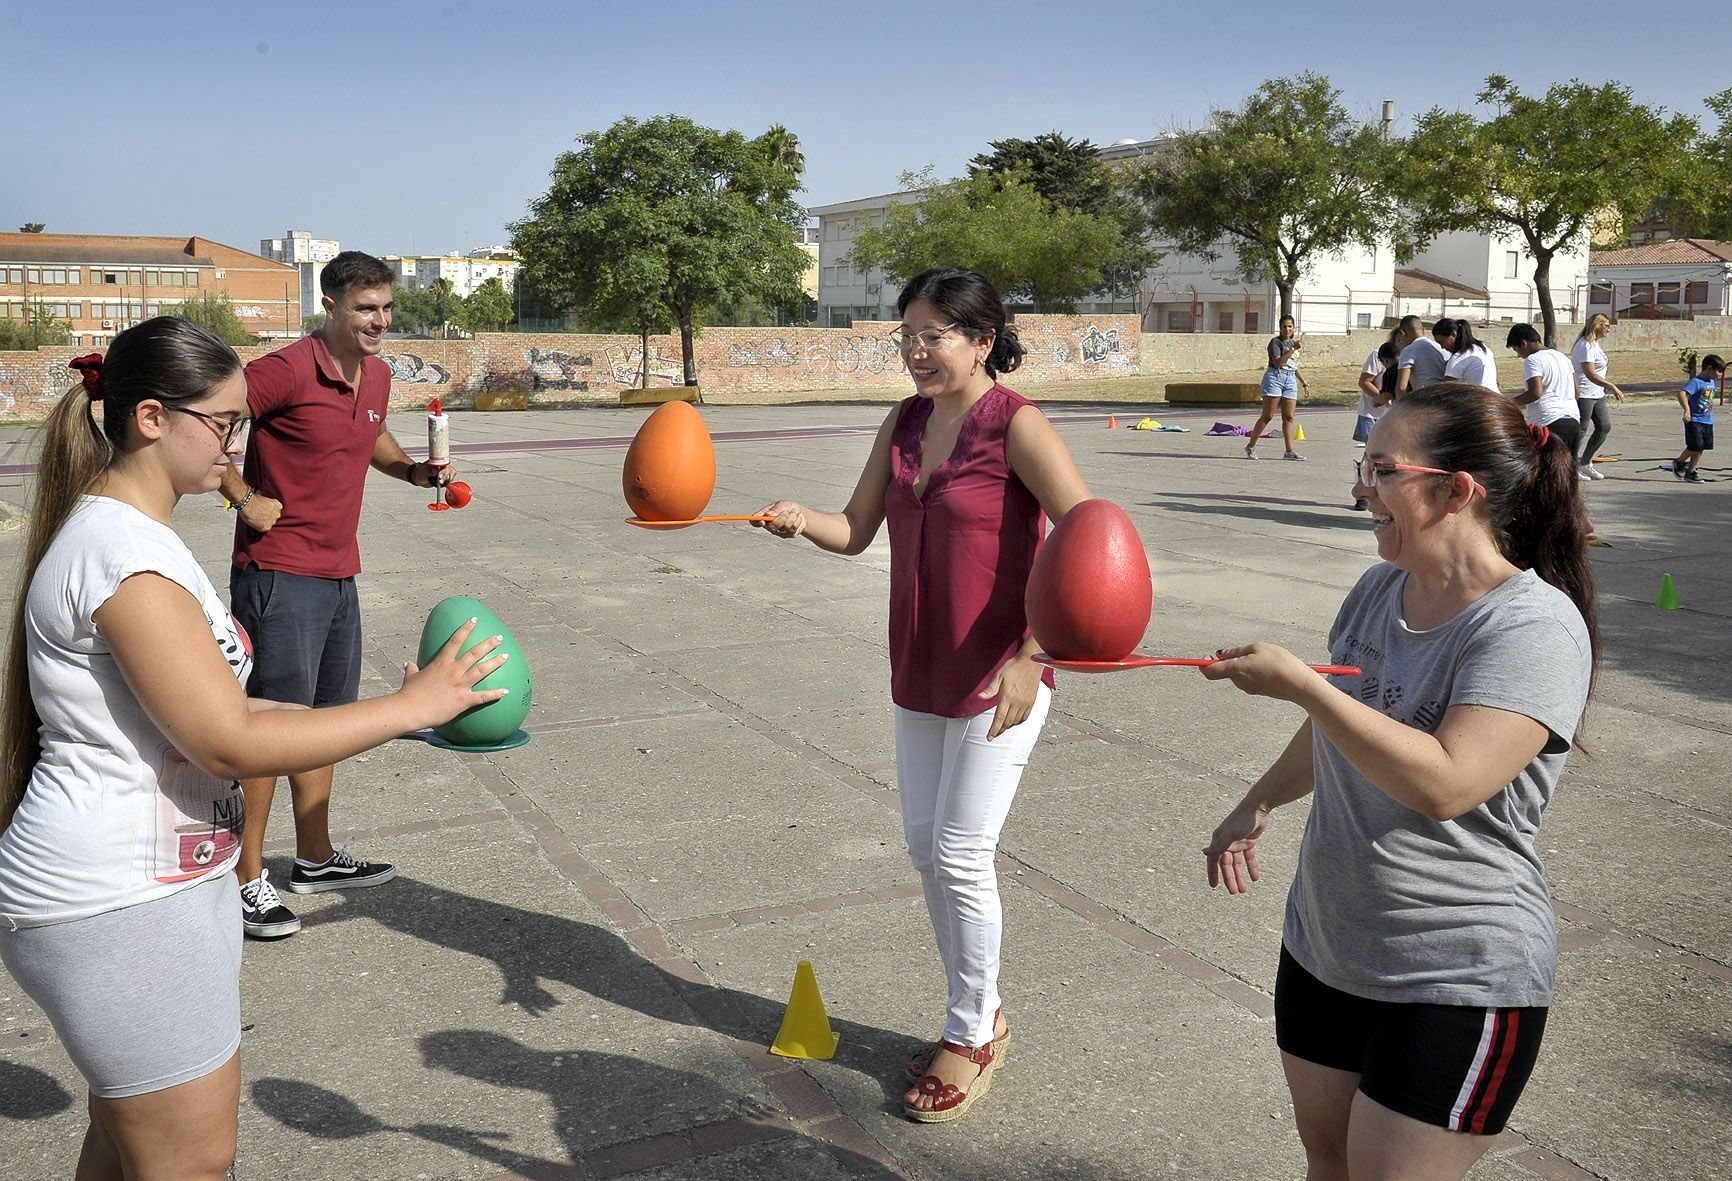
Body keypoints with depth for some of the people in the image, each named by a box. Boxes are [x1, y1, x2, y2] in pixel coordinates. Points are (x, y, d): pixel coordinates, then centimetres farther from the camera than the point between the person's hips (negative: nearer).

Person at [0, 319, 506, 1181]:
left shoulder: (117, 529, 10)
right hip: (119, 909, -10)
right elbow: (230, 745, -25)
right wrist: (410, 706, -19)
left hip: (141, 884, 10)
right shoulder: (124, 554, -23)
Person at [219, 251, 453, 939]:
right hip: (280, 575, -8)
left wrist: (412, 471, 11)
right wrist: (244, 499, -15)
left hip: (339, 575, 8)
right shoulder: (288, 370, -17)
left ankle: (314, 859, 29)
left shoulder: (378, 376, 9)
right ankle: (247, 878, 8)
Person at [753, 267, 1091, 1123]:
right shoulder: (904, 423, 6)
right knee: (925, 848, 14)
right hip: (919, 674, 7)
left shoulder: (1015, 426, -16)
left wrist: (1030, 655, -24)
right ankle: (978, 1012, 33)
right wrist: (802, 522, -16)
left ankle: (973, 1037, 20)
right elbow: (857, 531, 6)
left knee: (960, 858, -2)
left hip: (996, 680, -7)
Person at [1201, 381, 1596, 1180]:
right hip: (1322, 943, 7)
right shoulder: (1380, 589, 3)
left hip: (1457, 986, -7)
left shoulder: (1535, 627, -21)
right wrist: (1256, 807, 20)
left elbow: (1445, 783, -32)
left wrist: (1297, 683, -30)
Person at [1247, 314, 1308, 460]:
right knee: (1267, 416, -7)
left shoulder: (1293, 343, 20)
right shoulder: (1275, 342, -4)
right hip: (1274, 378, -7)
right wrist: (1294, 349, -21)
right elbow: (1278, 362, -18)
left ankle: (1289, 451, -2)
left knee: (1289, 417, 0)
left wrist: (1305, 383, 28)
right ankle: (1251, 446, 2)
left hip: (1290, 380, 7)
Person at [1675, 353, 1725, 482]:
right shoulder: (1696, 382, -17)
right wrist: (1687, 410, -41)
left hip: (1708, 421, 8)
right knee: (1695, 446, -11)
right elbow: (1681, 394, -31)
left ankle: (1691, 471, 16)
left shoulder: (1712, 382, 11)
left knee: (1701, 448, 8)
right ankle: (1679, 463, 13)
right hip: (1694, 420, -8)